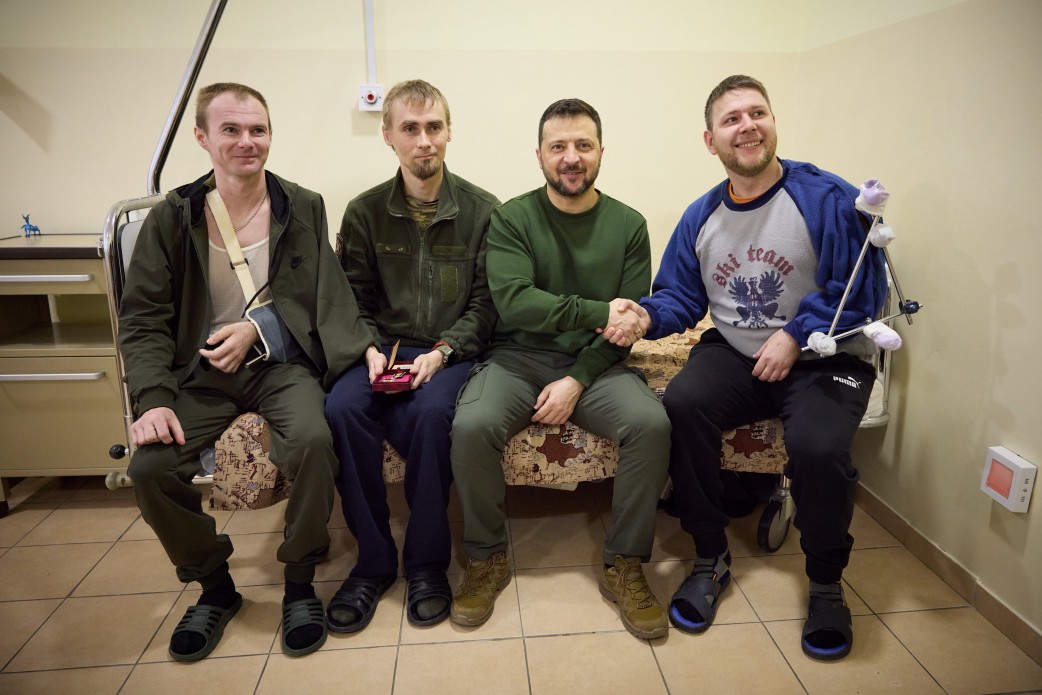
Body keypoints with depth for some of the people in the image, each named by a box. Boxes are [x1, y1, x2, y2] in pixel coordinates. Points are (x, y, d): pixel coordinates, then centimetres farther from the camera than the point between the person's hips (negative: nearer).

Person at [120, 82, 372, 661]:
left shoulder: (303, 208, 4)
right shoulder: (172, 217, 3)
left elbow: (314, 296, 3)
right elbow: (143, 317, 1)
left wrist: (256, 327, -13)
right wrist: (155, 397, -13)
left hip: (281, 361, -1)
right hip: (202, 371, 2)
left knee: (313, 440, -31)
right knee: (149, 466, -20)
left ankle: (299, 581, -4)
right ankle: (214, 585, 8)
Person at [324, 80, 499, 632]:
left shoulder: (482, 210, 3)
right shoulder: (365, 212, 9)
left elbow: (485, 304, 0)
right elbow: (354, 301, 10)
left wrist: (442, 352, -15)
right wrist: (369, 350, -9)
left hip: (452, 352, -2)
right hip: (384, 351, 2)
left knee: (431, 411, -34)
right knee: (341, 408, -28)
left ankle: (426, 562, -12)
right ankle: (373, 560, -10)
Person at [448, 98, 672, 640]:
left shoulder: (628, 225, 6)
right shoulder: (512, 218, 1)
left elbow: (628, 324, -1)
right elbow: (513, 302, -14)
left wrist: (578, 381, -14)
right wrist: (599, 313, -19)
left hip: (594, 365, 1)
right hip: (518, 358, -1)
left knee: (652, 424, -27)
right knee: (471, 426, -29)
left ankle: (624, 566, -5)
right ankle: (487, 560, -3)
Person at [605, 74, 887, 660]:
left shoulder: (827, 199, -9)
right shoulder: (701, 218, 6)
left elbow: (864, 290, -10)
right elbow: (681, 297, 9)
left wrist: (795, 336, -15)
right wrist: (646, 315, -13)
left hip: (824, 362, -3)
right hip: (734, 354, 4)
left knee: (817, 447, -31)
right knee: (681, 405, -26)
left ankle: (827, 583, 1)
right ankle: (711, 558, -6)